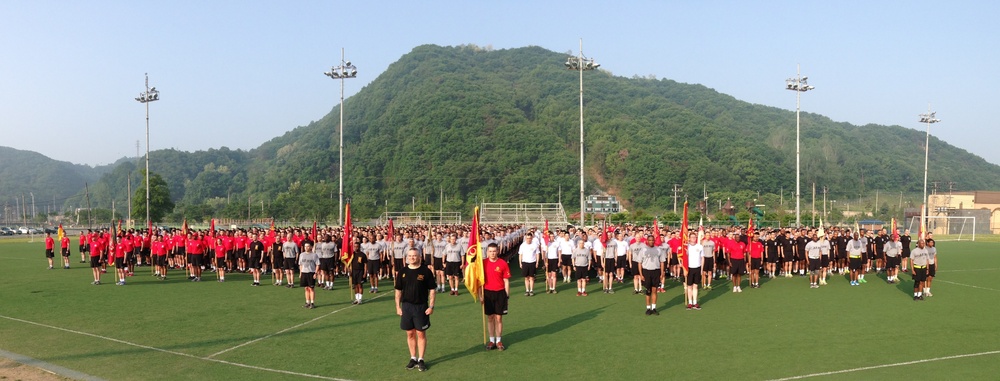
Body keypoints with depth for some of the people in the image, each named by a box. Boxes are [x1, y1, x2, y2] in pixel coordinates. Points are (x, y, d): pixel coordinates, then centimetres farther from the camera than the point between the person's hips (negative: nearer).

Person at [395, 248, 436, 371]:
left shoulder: (426, 271, -5)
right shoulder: (402, 272, 4)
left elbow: (431, 290, -2)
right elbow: (398, 290, 9)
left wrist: (431, 306, -8)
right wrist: (398, 306, 4)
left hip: (421, 306, -3)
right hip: (406, 306, 3)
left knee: (421, 333, 3)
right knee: (410, 334, 10)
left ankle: (421, 360, 14)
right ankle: (413, 358, 22)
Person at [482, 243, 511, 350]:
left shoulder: (503, 263, -5)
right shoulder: (483, 263, -2)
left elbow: (506, 281, 0)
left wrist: (507, 295, -2)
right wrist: (480, 295, 0)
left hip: (500, 293, -1)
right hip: (487, 292, 1)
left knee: (499, 318, 5)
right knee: (490, 318, 9)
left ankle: (498, 341, 17)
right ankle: (492, 340, 19)